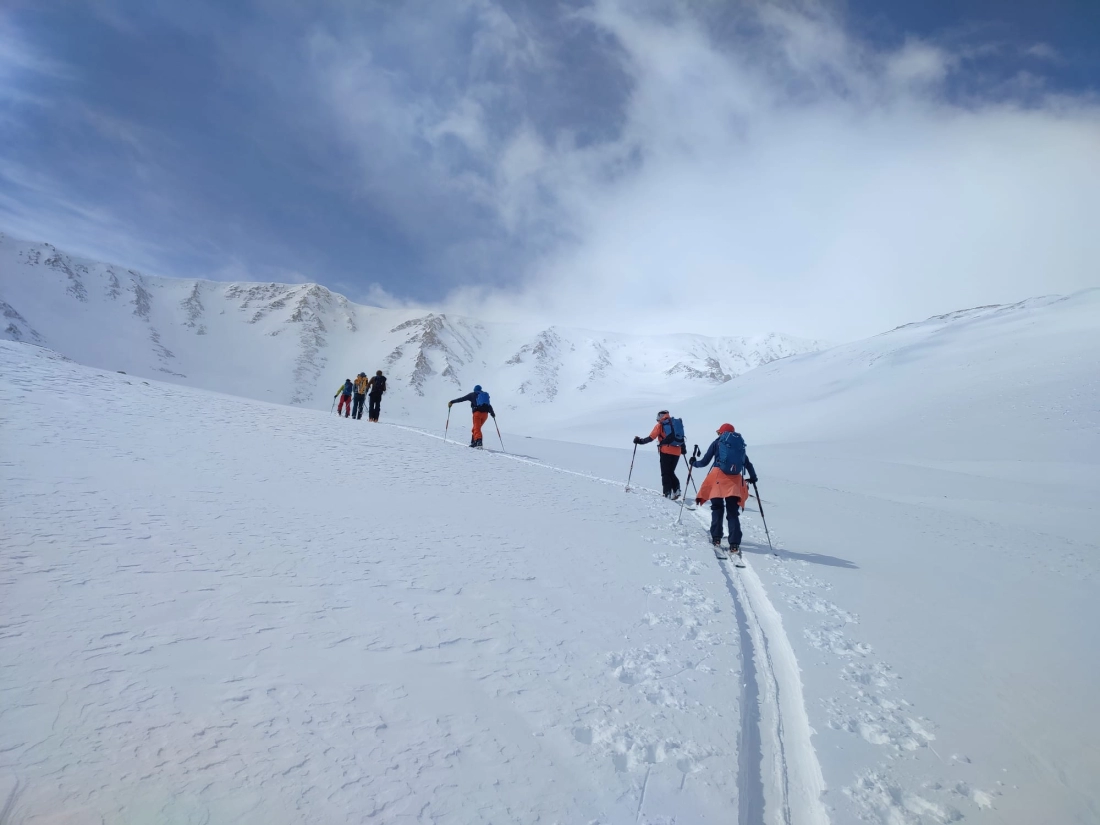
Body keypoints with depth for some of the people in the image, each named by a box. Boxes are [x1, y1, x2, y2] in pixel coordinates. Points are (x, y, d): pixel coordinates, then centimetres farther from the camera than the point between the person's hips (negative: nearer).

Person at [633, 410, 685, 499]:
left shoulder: (660, 425, 2)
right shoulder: (676, 423, 16)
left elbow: (651, 437, -4)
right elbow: (681, 438, 17)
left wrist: (640, 441, 7)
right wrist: (683, 449, 31)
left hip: (666, 451, -5)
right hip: (677, 452, 5)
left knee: (665, 473, 3)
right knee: (671, 472, 17)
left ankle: (668, 493, -6)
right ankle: (676, 490, 0)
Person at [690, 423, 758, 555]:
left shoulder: (717, 442, 8)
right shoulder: (740, 444, 16)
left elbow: (704, 462, 8)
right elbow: (748, 464, 19)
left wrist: (694, 463, 27)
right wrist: (753, 477, 35)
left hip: (718, 478, -2)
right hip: (735, 480, 2)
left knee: (717, 509, 12)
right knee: (733, 513, 5)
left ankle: (716, 538, 9)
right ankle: (734, 544, -5)